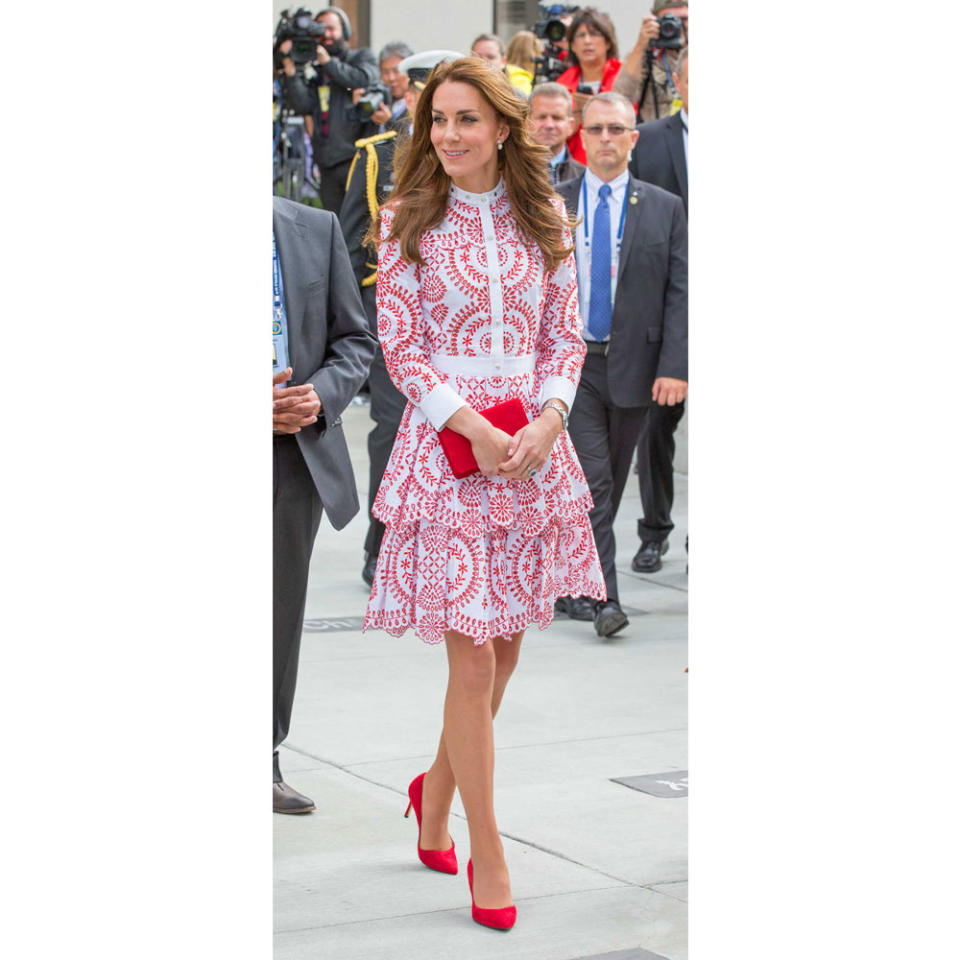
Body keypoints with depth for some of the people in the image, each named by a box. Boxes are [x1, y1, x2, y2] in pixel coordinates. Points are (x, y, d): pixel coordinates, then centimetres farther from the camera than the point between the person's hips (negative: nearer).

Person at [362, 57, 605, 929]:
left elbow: (567, 335, 8)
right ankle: (488, 855, 4)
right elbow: (400, 344, -4)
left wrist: (546, 421, -9)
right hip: (447, 440, -3)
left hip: (534, 442, 4)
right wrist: (474, 428, -15)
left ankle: (438, 794, 34)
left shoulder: (543, 218, 7)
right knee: (472, 659, -5)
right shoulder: (410, 220, -1)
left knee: (506, 642, 10)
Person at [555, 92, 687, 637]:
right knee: (592, 482, -11)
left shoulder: (665, 209, 5)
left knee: (611, 485, 11)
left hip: (633, 367, 2)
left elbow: (680, 293, 1)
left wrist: (675, 367, -9)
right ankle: (603, 597, -12)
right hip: (571, 363, -2)